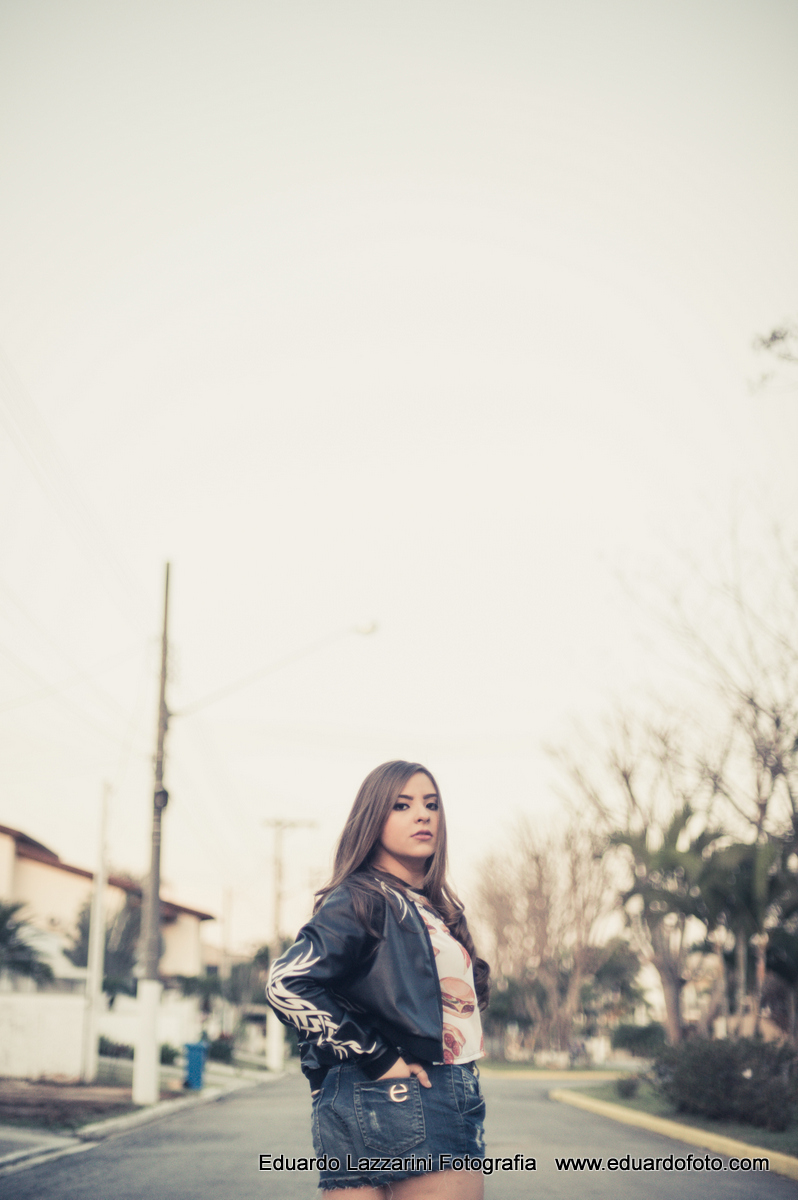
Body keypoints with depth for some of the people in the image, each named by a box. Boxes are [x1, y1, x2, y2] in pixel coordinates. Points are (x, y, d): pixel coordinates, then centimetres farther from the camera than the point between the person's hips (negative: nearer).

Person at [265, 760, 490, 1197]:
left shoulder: (437, 908, 20)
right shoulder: (361, 900, -5)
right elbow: (287, 983, -17)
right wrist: (377, 1058, -15)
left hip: (451, 1105, 8)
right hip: (395, 1101, -8)